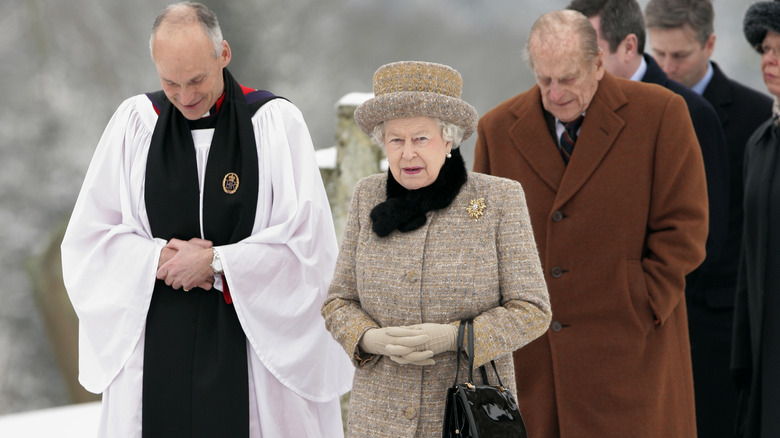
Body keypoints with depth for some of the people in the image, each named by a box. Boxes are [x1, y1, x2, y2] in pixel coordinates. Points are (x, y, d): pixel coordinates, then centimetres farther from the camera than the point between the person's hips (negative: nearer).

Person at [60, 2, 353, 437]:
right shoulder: (136, 121, 3)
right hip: (157, 348, 2)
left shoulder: (275, 122, -3)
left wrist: (216, 263, -13)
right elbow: (87, 238, 3)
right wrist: (159, 259, -12)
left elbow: (309, 241, -9)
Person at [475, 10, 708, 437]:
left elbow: (683, 227, -2)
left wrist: (640, 311, -7)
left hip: (627, 348, -3)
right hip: (528, 353, 3)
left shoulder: (659, 114, -2)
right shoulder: (498, 128, 7)